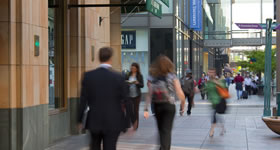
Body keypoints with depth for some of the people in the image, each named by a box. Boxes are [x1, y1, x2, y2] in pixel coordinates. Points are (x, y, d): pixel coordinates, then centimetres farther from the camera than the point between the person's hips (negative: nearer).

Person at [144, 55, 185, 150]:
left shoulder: (152, 78, -2)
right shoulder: (172, 77, -6)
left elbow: (149, 94, -10)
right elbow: (180, 93, -9)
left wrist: (146, 109, -11)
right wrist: (183, 105, 5)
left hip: (157, 106, 3)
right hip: (169, 106, -3)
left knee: (161, 129, 18)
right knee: (167, 130, -1)